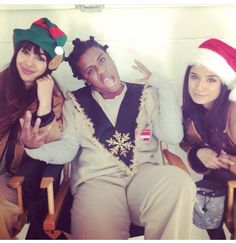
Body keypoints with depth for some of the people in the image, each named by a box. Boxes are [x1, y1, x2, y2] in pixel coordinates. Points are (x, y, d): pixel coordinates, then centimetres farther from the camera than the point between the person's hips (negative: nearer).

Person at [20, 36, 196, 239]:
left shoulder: (146, 95, 11)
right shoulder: (75, 103, 14)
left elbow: (173, 136, -1)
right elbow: (66, 149, 7)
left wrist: (160, 85, -3)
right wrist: (35, 147, -14)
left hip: (143, 175, 3)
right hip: (96, 180, -2)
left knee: (178, 181, -32)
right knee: (96, 233, -36)